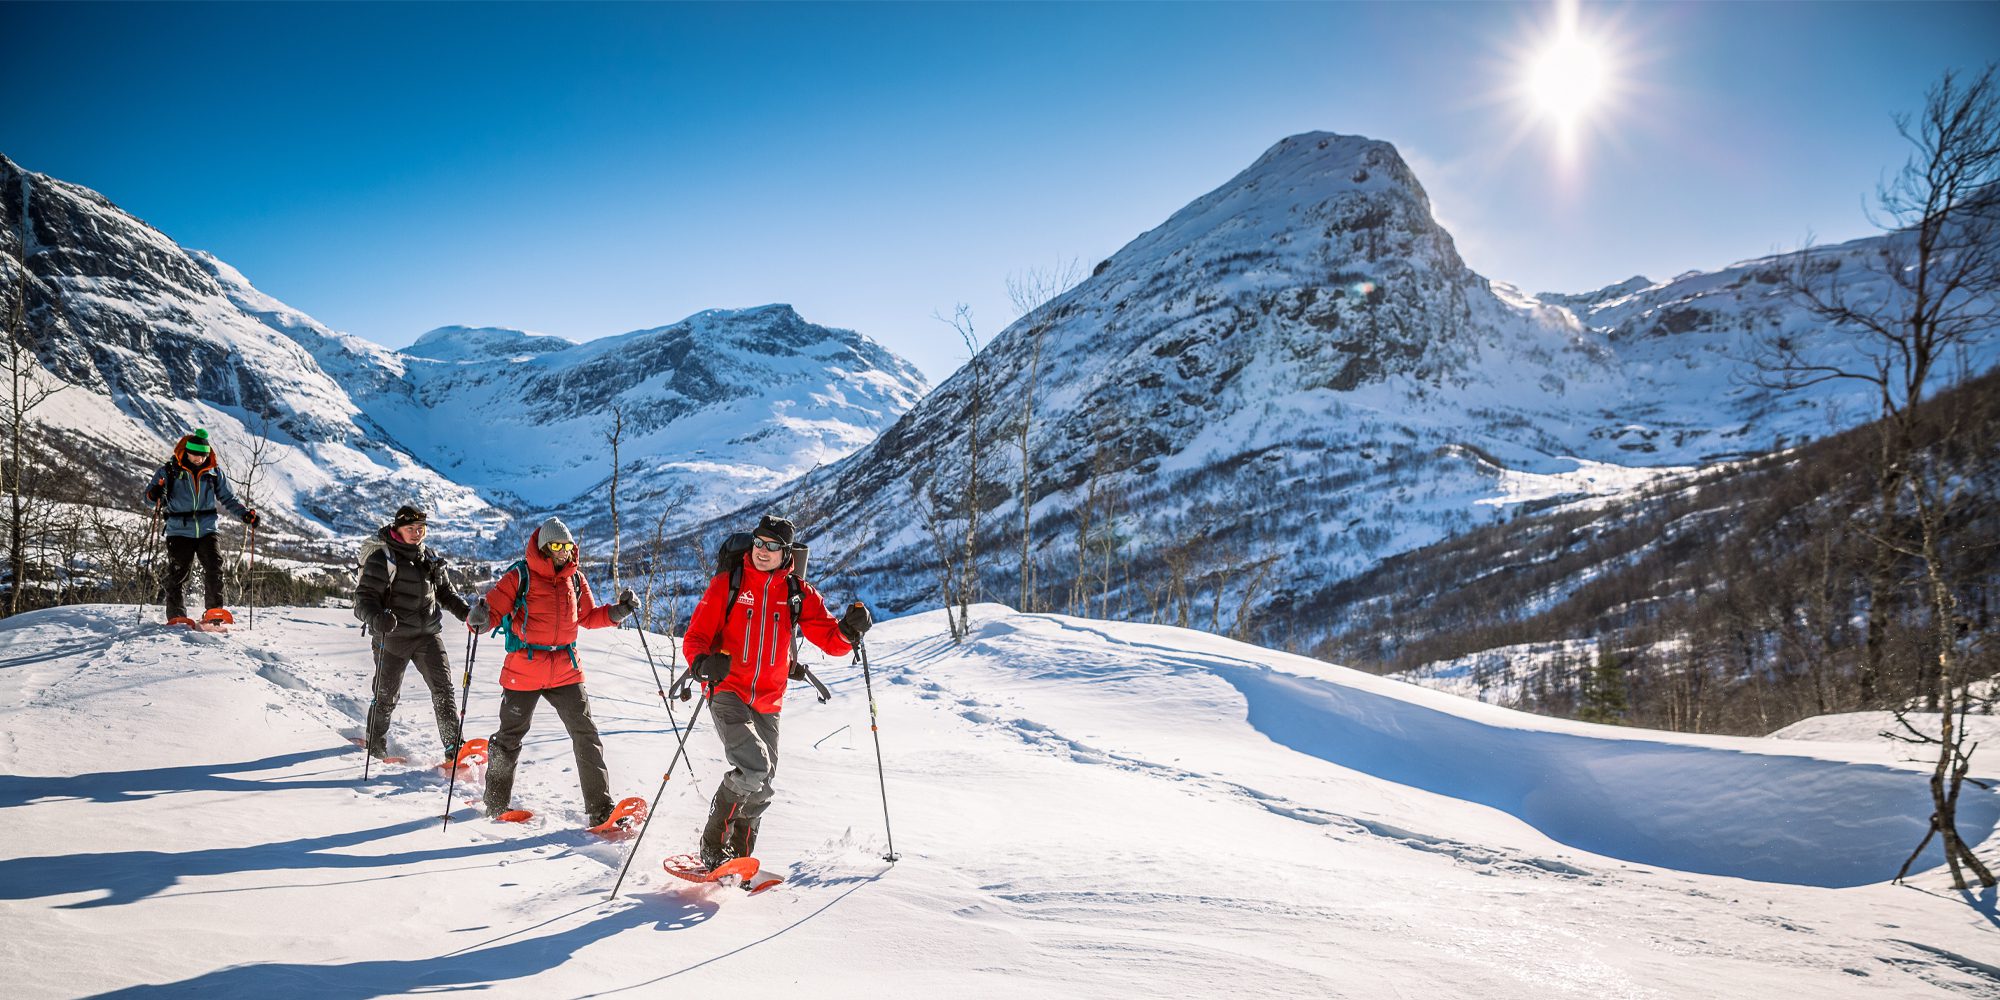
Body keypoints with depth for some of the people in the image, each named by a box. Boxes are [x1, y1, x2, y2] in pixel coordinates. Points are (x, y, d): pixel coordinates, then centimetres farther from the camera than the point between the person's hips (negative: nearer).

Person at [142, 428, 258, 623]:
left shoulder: (214, 472, 8)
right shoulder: (169, 471, 1)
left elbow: (228, 497, 17)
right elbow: (149, 495, -1)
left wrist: (245, 513, 3)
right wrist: (155, 495, -26)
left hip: (207, 530, 2)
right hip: (179, 531, -2)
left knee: (214, 568, -11)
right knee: (178, 573, -3)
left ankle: (214, 611, -7)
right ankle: (176, 616, 2)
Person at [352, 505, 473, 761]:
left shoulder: (431, 556, 9)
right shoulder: (383, 557, -10)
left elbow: (446, 591, 20)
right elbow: (365, 596, -16)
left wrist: (465, 611, 4)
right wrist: (376, 618, -35)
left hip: (428, 634, 4)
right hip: (393, 634, -4)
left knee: (443, 689, -5)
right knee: (386, 694, 9)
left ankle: (454, 748, -4)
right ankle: (375, 741, 34)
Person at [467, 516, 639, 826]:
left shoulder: (575, 578, 8)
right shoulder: (519, 577, -6)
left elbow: (587, 616, 18)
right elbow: (494, 608, -9)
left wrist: (617, 611, 4)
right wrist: (479, 621, -31)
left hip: (565, 670, 3)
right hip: (523, 672, -3)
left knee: (586, 734, -2)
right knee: (510, 737, 11)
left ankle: (600, 809, 0)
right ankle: (496, 804, 30)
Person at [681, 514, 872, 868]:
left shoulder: (799, 594, 6)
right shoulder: (726, 584, 0)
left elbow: (832, 641, 4)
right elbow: (695, 637, -2)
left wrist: (849, 630, -19)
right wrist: (703, 663, -24)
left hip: (767, 703, 4)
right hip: (727, 692, -4)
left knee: (760, 791, 11)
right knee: (754, 767, -24)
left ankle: (736, 859, 30)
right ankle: (712, 848, -7)